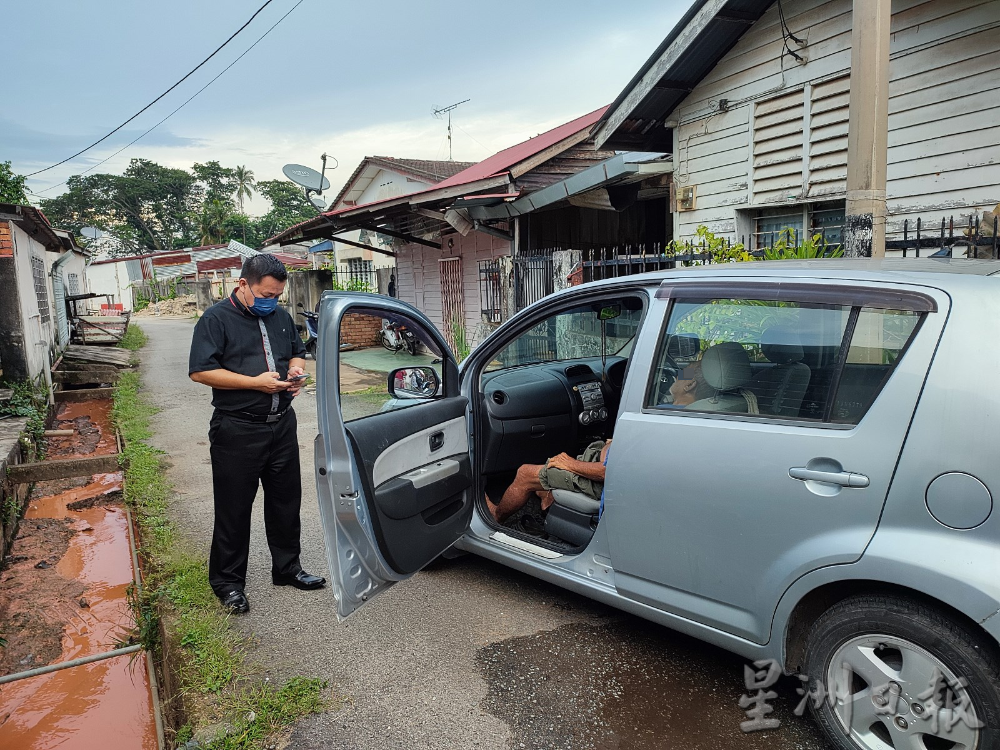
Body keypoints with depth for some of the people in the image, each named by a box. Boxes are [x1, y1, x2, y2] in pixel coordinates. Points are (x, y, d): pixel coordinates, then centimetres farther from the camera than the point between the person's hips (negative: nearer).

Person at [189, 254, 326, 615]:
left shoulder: (280, 316, 11)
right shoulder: (216, 319, -9)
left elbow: (297, 352, 23)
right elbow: (200, 371, -16)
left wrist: (296, 370, -1)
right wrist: (255, 382, -21)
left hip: (282, 424, 6)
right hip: (238, 431, -6)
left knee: (286, 500, 15)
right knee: (234, 508, 4)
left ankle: (287, 568, 32)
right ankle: (228, 581, 21)